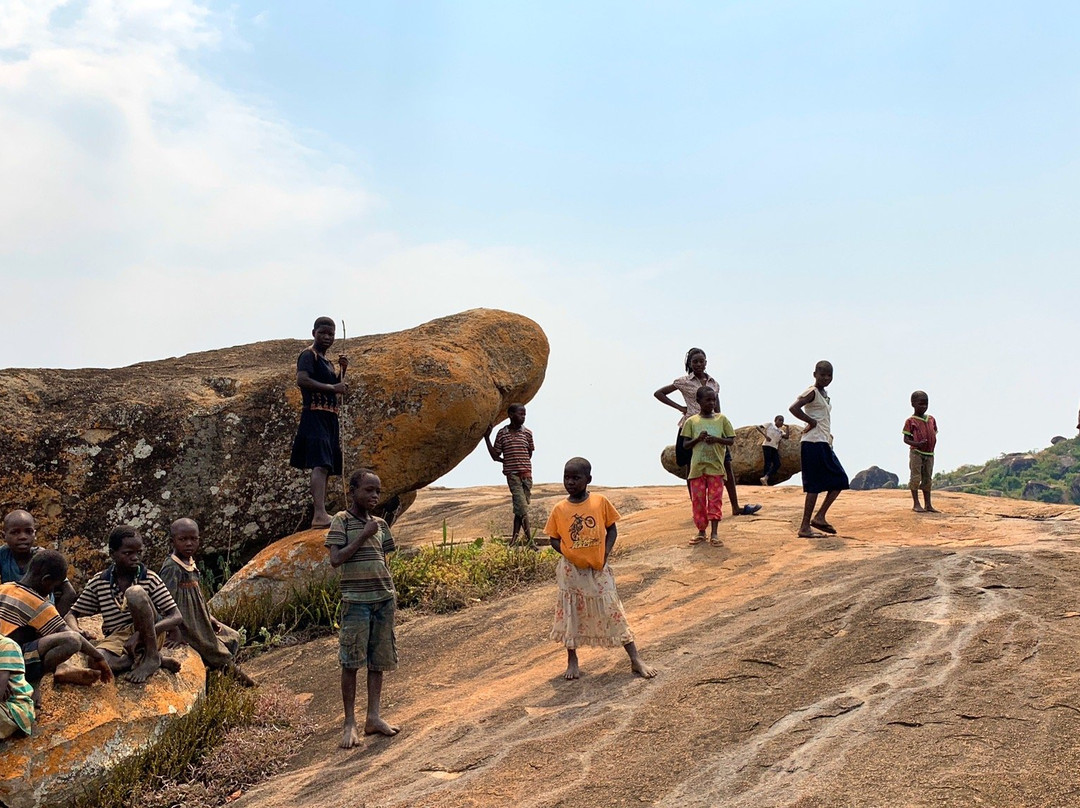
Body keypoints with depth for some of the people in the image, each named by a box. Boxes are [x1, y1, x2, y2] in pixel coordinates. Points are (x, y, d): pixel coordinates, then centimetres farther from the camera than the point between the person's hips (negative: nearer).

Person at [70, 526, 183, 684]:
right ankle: (160, 659, -16)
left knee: (135, 592, -29)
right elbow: (72, 615, 13)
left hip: (149, 635, -2)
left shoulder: (150, 579, -3)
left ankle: (152, 658, -17)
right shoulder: (98, 583, 4)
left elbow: (177, 617, -8)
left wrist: (139, 635, -23)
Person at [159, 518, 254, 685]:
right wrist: (175, 632, -28)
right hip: (185, 626, -10)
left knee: (233, 637, 15)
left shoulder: (191, 564, 6)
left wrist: (209, 617, 12)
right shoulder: (171, 568, -22)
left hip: (199, 621, 10)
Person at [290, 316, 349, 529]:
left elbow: (337, 390, 28)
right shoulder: (308, 355, -3)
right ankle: (319, 514, -35)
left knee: (326, 467, 11)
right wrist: (332, 387, -16)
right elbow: (301, 380, -20)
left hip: (329, 419, 10)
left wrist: (342, 370, 12)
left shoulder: (327, 362, 23)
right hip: (315, 415, -10)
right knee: (320, 464, -23)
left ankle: (320, 515, 18)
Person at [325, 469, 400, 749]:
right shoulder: (341, 521, -4)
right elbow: (336, 559, -13)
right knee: (351, 662, -3)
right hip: (356, 600, -5)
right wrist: (363, 536, -14)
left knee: (378, 660, 7)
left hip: (383, 599, 6)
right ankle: (350, 724, 2)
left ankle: (374, 717, 12)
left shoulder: (379, 524, 13)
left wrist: (392, 591, 11)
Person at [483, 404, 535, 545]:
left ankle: (514, 538, 13)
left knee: (520, 508, 4)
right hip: (512, 475, -2)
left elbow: (529, 454, 13)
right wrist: (487, 437, -2)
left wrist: (507, 461, 7)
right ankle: (530, 541, -10)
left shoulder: (527, 433, 5)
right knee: (522, 507, -10)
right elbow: (495, 456, 6)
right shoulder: (502, 433, 2)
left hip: (526, 474, 2)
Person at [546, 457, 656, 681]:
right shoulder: (559, 509, -4)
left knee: (612, 612, 2)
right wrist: (569, 555, -14)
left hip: (599, 569, -1)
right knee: (571, 615, 9)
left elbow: (612, 530, 3)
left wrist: (605, 554, -11)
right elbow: (554, 539, 3)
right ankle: (572, 661, 25)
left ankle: (636, 660, 7)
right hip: (572, 570, 1)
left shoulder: (600, 502, -6)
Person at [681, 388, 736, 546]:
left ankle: (714, 534, 2)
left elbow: (731, 440, 5)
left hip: (715, 466, 0)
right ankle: (701, 532, 14)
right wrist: (698, 439, -14)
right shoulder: (691, 421, 4)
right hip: (697, 467, 0)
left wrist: (716, 439, -13)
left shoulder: (721, 419, 4)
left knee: (715, 500, -1)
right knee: (698, 500, 3)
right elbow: (685, 444, 4)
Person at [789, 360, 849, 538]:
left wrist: (828, 436, 10)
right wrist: (812, 422, -17)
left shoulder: (824, 394, 19)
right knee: (815, 485, -8)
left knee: (840, 480, 9)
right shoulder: (812, 392, -10)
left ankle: (820, 517, 12)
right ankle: (805, 527, -4)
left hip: (825, 444, 10)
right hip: (814, 443, -10)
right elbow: (794, 408, -25)